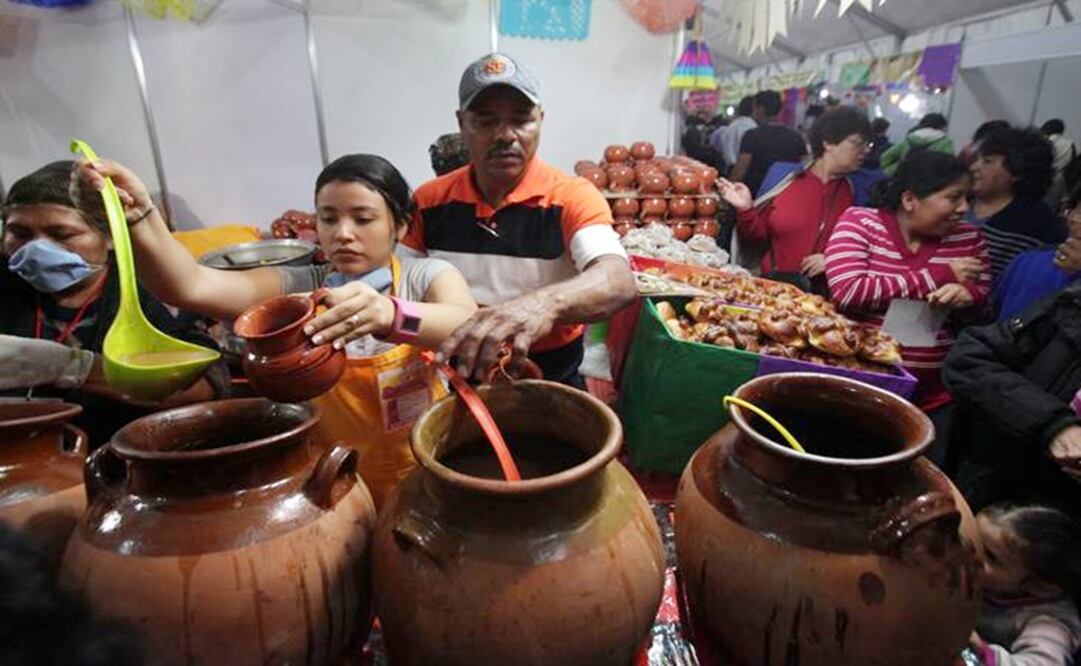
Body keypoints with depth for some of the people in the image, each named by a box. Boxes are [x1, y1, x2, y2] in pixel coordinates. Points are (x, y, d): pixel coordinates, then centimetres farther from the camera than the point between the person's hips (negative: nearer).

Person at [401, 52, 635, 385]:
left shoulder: (573, 197, -11)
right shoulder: (428, 201, -1)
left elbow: (619, 282, -28)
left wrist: (545, 303, -48)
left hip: (551, 380, -2)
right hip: (456, 378, 2)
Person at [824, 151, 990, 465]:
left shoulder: (967, 237, 2)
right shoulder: (859, 222, -9)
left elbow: (985, 297, 11)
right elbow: (847, 292, -23)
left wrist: (966, 295, -14)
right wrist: (939, 276, -18)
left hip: (934, 396, 4)